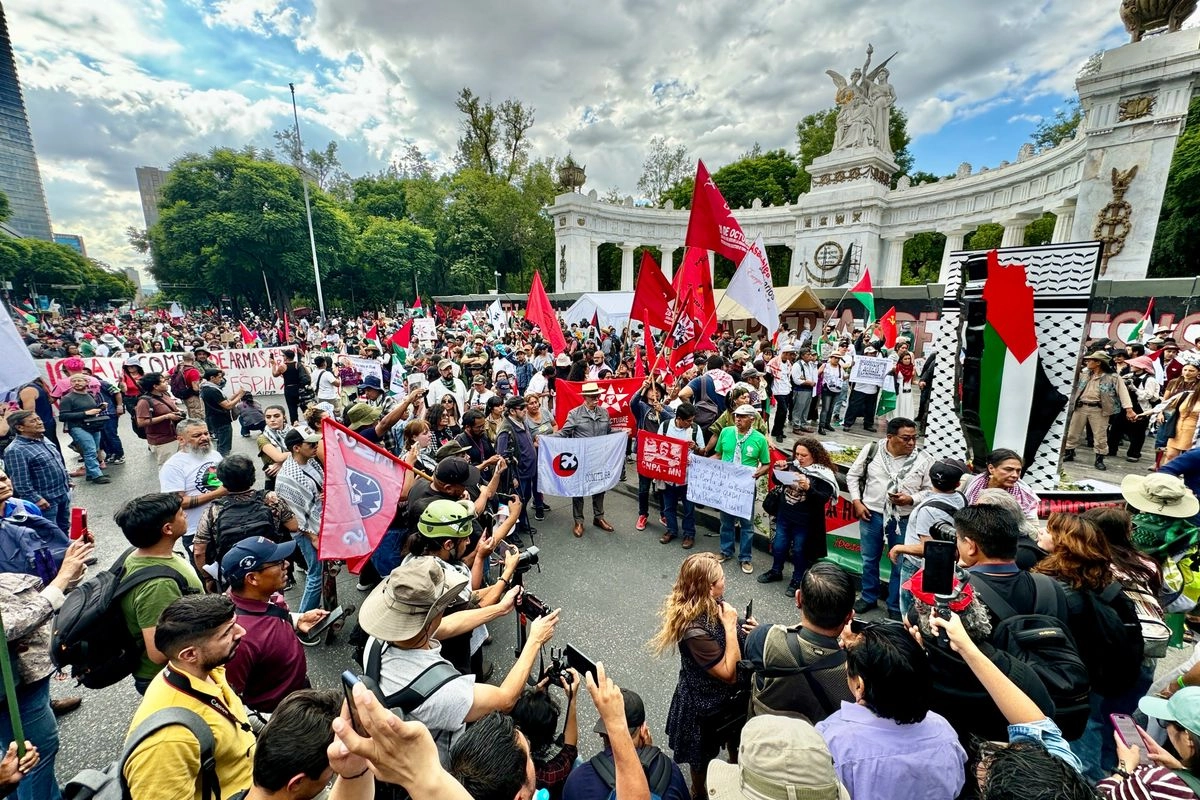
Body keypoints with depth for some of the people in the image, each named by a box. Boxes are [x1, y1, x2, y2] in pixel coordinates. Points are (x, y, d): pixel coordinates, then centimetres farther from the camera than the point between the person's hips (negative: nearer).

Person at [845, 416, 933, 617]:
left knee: (901, 565, 11)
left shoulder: (923, 460, -8)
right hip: (872, 515, 1)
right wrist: (857, 502, -4)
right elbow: (852, 475, 4)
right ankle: (869, 598, 36)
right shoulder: (871, 450, -7)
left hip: (904, 520, -1)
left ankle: (895, 607, 30)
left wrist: (910, 499, -18)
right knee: (869, 559, 16)